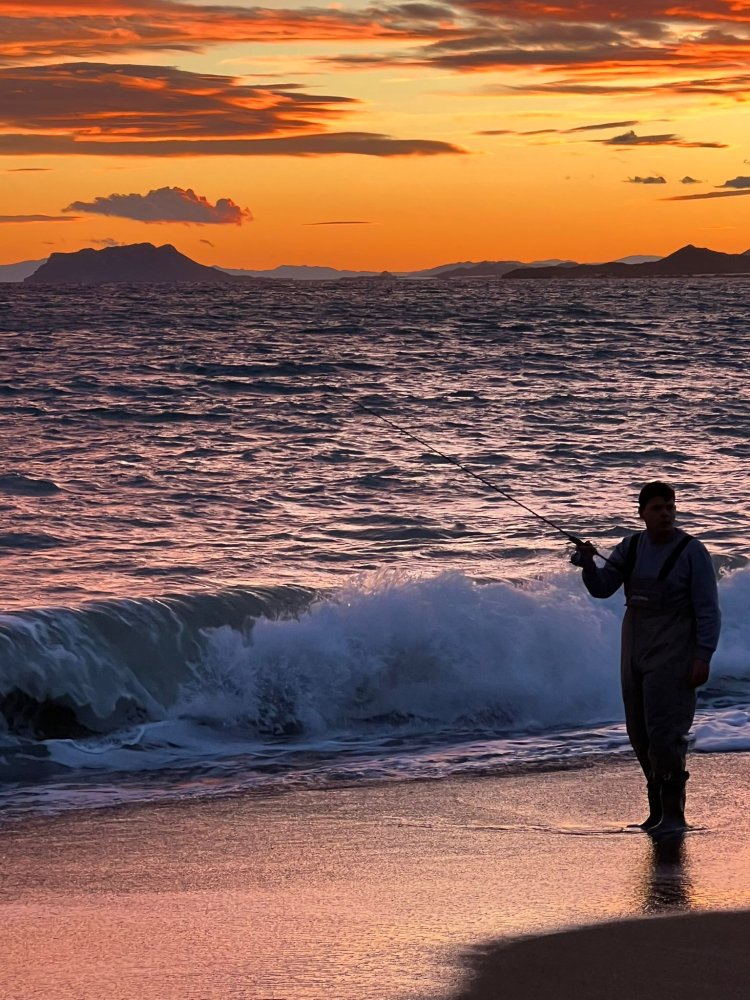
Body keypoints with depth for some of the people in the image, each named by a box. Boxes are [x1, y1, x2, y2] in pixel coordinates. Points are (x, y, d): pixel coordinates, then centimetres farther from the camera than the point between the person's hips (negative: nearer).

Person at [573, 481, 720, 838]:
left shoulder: (692, 552, -10)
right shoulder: (631, 547, 7)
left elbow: (708, 609, -10)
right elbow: (602, 588, 3)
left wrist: (703, 657, -17)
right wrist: (587, 564, -17)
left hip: (673, 655, -6)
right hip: (635, 652, 6)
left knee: (665, 732, -13)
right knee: (640, 733, 9)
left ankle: (674, 815, -10)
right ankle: (658, 809, 20)